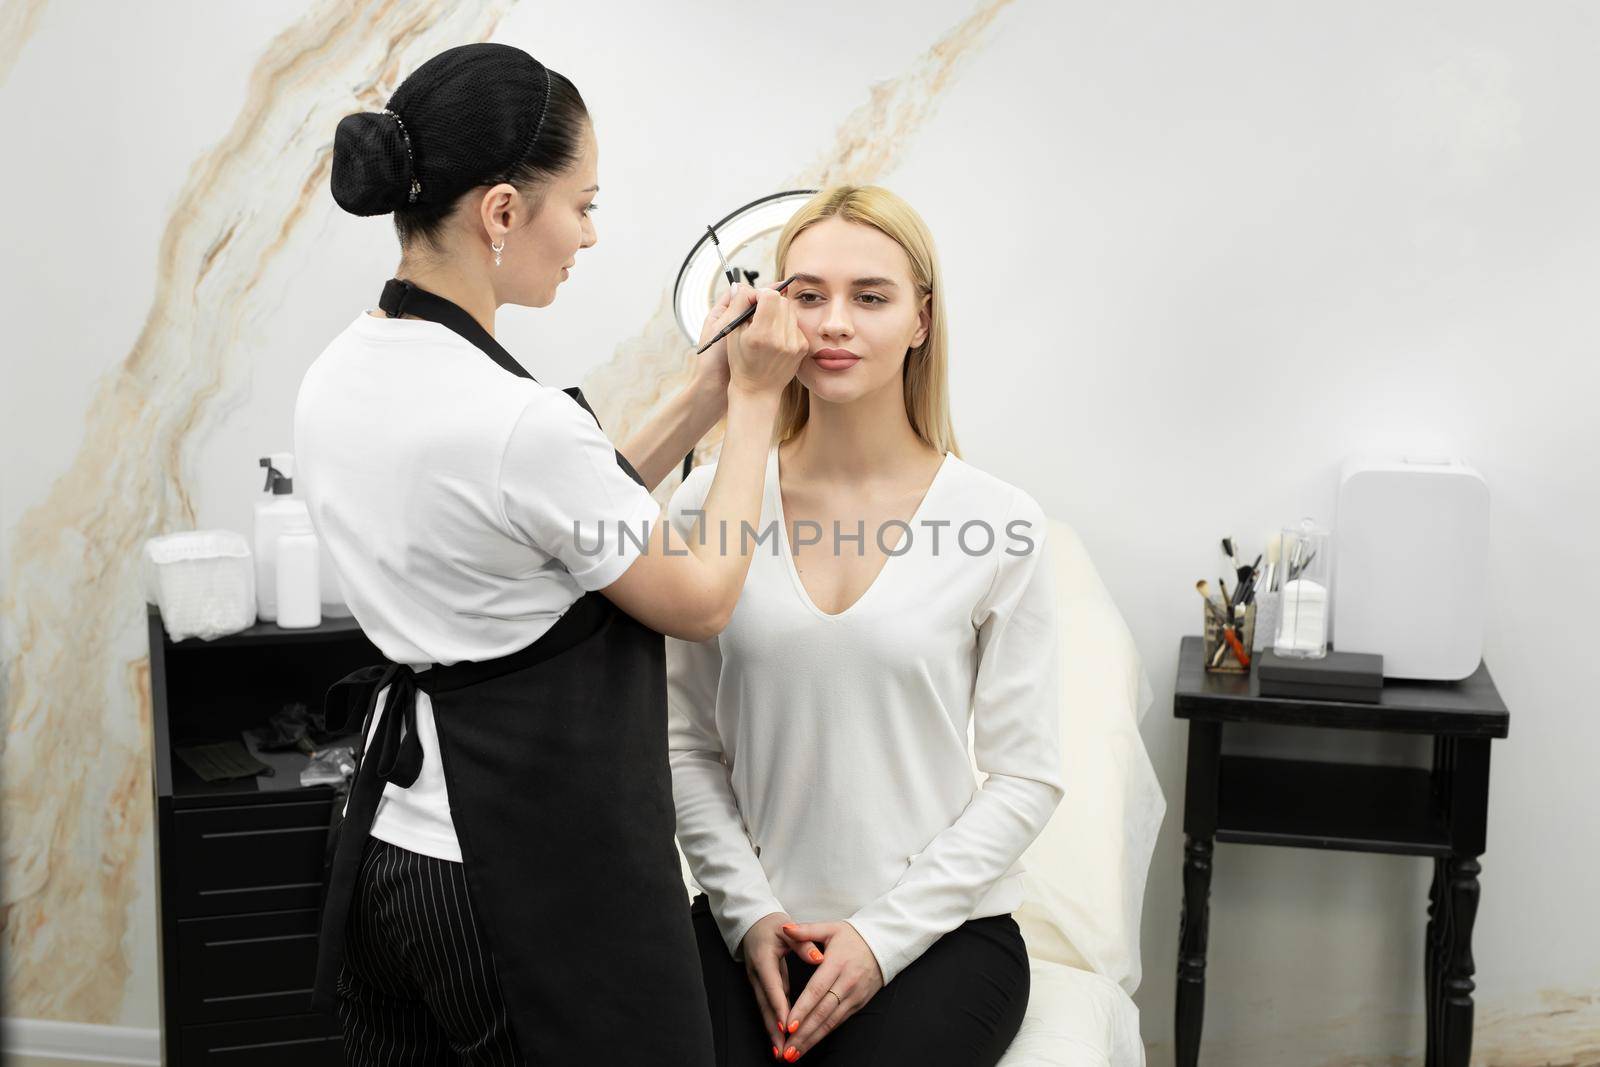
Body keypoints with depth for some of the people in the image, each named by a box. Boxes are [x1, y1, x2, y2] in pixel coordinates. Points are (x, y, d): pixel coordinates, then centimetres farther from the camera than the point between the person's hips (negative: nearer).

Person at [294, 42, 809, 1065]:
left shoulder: (339, 375, 1)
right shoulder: (518, 422, -25)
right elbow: (701, 598, -10)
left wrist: (705, 399, 7)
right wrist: (756, 400, -1)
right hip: (538, 874, -9)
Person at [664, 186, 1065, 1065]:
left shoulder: (1000, 524, -6)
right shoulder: (713, 501, 0)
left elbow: (1026, 776, -3)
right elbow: (688, 744, 4)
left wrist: (885, 934, -9)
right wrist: (749, 909, -6)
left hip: (937, 931, -1)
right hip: (752, 922, 1)